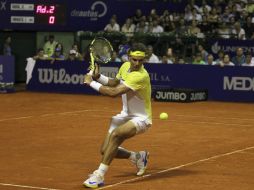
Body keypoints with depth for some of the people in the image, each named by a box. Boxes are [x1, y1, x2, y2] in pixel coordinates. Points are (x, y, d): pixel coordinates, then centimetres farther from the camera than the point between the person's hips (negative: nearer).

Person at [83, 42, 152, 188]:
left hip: (140, 118, -8)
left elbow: (113, 92, -32)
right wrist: (98, 76, -4)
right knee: (106, 150, 1)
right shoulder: (125, 66, -2)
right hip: (126, 115, 8)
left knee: (115, 134, -34)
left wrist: (91, 83, -21)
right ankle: (139, 157, 29)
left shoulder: (141, 76, -28)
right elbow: (114, 83, 15)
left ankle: (99, 176, -28)